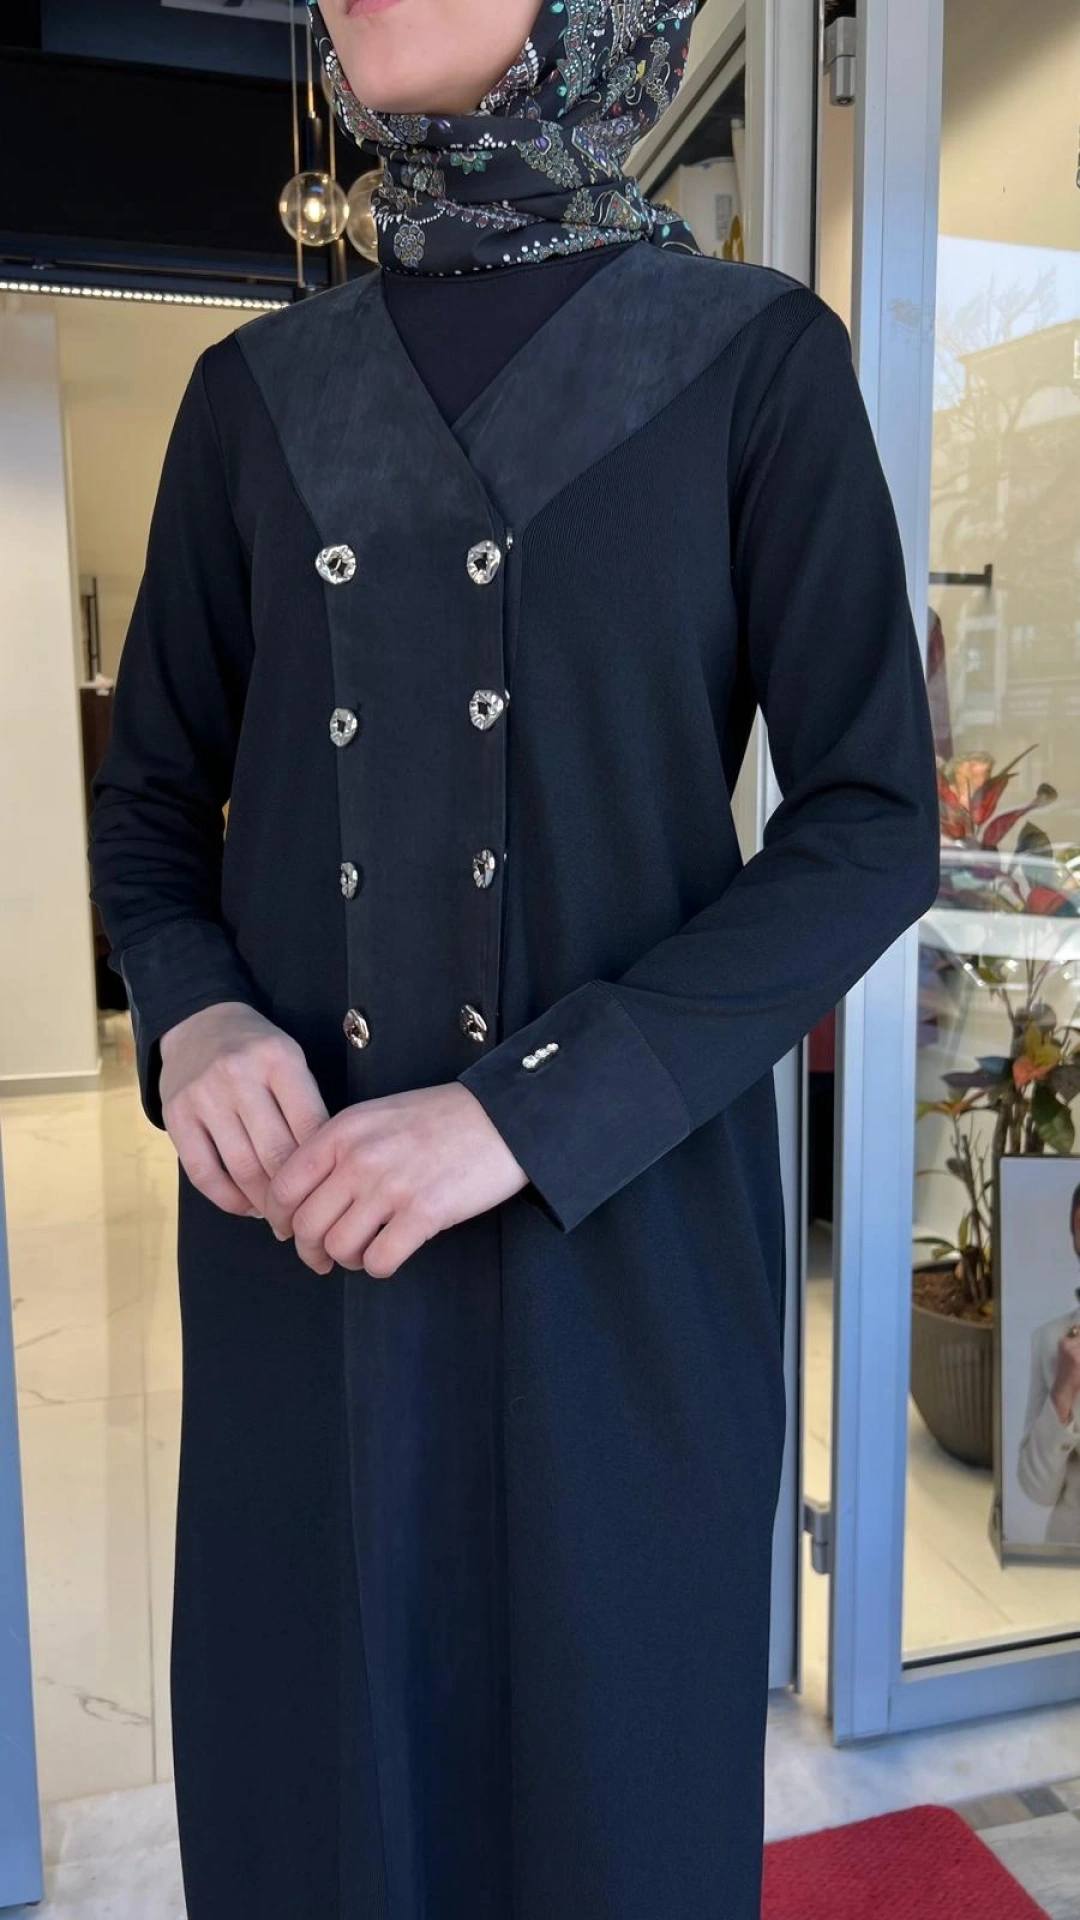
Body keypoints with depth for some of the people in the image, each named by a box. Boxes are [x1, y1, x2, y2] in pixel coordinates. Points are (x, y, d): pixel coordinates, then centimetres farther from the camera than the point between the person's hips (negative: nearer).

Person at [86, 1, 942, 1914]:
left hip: (621, 1218, -2)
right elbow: (151, 791, 11)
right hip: (301, 1221, 3)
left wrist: (536, 1109, -19)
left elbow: (871, 824, -8)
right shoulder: (259, 394, 8)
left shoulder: (757, 359, -1)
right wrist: (194, 1019, -11)